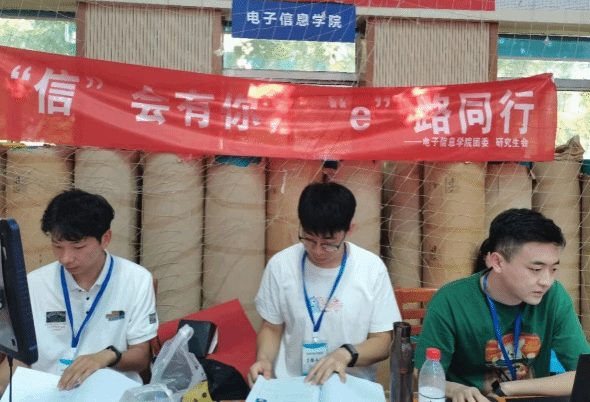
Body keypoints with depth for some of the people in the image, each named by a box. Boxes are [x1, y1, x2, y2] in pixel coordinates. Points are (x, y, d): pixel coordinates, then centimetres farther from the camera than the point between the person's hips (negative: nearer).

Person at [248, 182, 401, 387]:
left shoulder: (372, 268, -8)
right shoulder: (280, 265, -5)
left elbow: (382, 342, -2)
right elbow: (271, 329, 7)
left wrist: (346, 354, -19)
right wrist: (264, 359, -12)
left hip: (352, 386, -1)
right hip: (290, 384, 1)